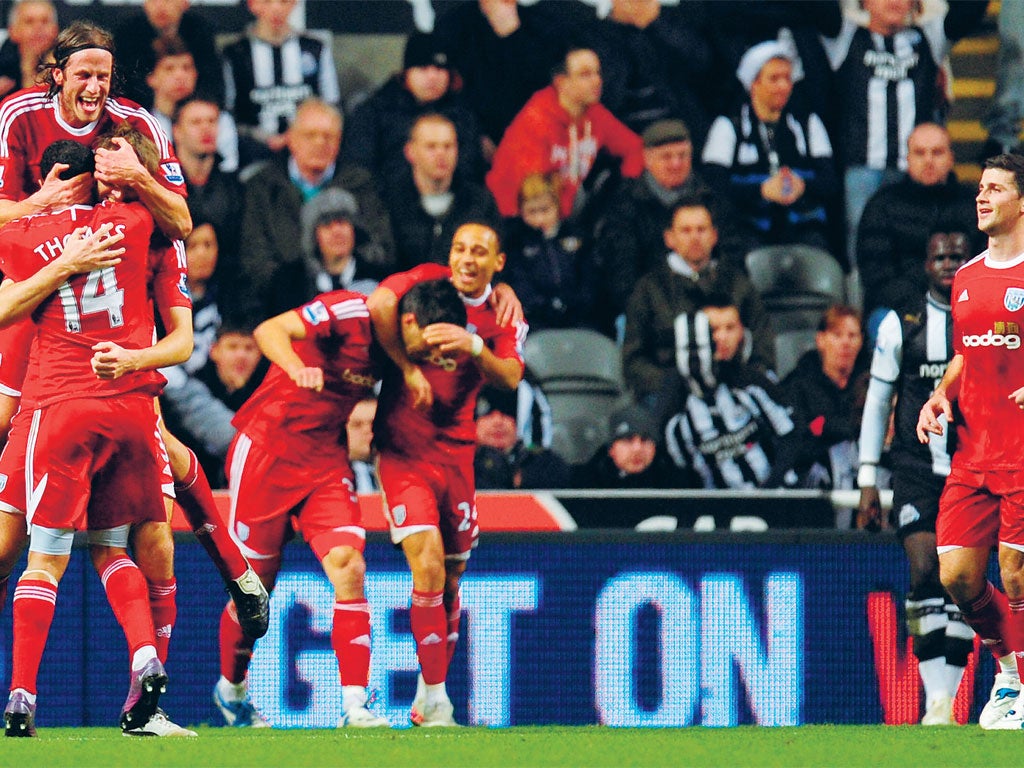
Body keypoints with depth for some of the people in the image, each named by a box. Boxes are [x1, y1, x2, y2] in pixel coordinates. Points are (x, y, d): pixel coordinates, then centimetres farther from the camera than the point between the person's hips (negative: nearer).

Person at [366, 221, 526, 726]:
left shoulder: (504, 318, 5)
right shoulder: (428, 281, -3)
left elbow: (510, 377, -13)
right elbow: (380, 305, -22)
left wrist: (472, 345, -31)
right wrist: (408, 367, -17)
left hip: (455, 453, 4)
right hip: (403, 451, -4)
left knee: (451, 578, 9)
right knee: (428, 562, -18)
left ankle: (426, 700, 24)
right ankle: (435, 701, -15)